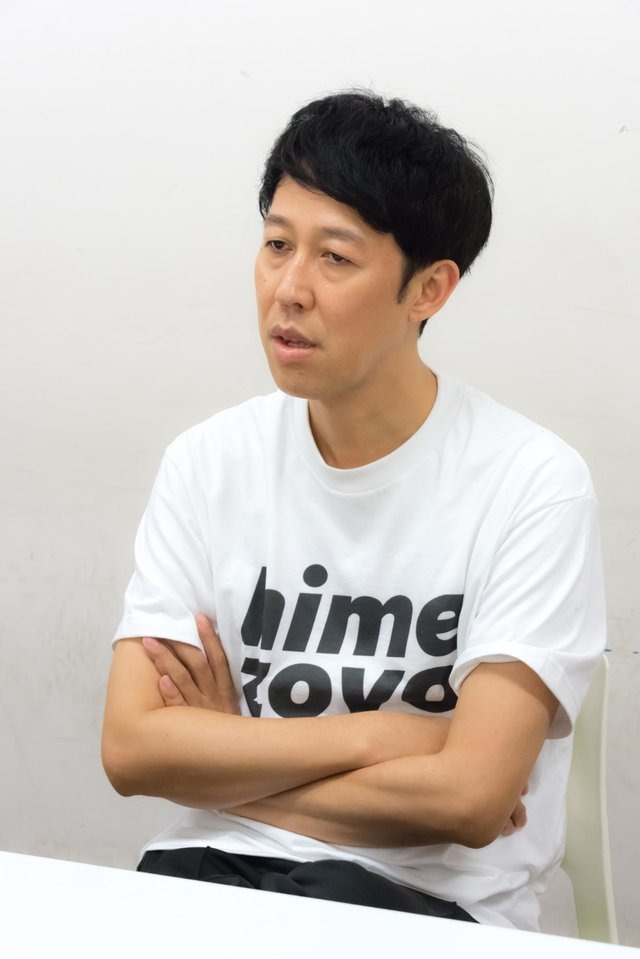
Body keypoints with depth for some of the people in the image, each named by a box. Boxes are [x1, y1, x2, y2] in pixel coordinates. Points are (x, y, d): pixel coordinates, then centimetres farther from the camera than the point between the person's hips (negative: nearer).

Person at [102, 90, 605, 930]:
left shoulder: (532, 485, -7)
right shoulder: (207, 463, 7)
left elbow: (469, 794, -14)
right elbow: (131, 747, -1)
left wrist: (225, 755, -3)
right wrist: (371, 736, -9)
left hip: (425, 895, -3)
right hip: (215, 862, 3)